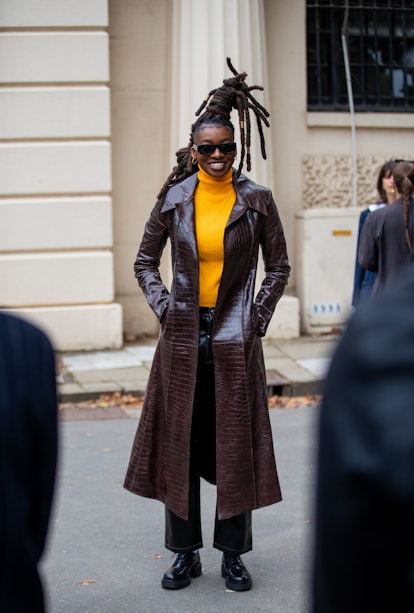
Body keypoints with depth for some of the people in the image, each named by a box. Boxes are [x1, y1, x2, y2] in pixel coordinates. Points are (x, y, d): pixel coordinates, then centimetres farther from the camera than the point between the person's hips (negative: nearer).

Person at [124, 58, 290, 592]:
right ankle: (184, 553, 19)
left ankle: (233, 554, 17)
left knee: (235, 443, 3)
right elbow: (145, 261, 11)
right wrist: (163, 307, -1)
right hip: (183, 335, 1)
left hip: (234, 339, -1)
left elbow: (278, 266, 8)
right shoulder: (174, 199, 2)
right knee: (179, 441, 6)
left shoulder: (256, 200, 0)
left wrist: (257, 318, -1)